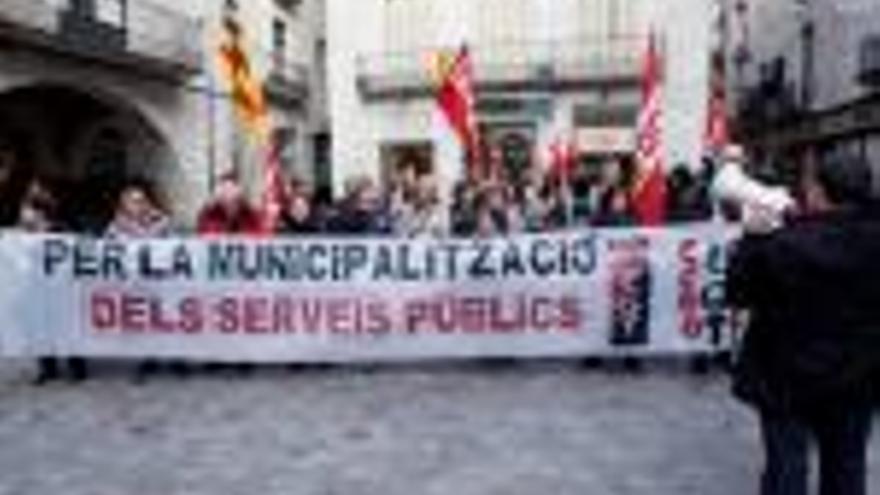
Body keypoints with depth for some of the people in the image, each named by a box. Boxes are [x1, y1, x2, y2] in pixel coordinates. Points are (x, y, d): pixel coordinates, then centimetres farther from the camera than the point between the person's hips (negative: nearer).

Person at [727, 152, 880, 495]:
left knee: (787, 466, 6)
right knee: (846, 466, 18)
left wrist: (754, 240, -1)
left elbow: (738, 293, -11)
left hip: (789, 375, -4)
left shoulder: (783, 244, -21)